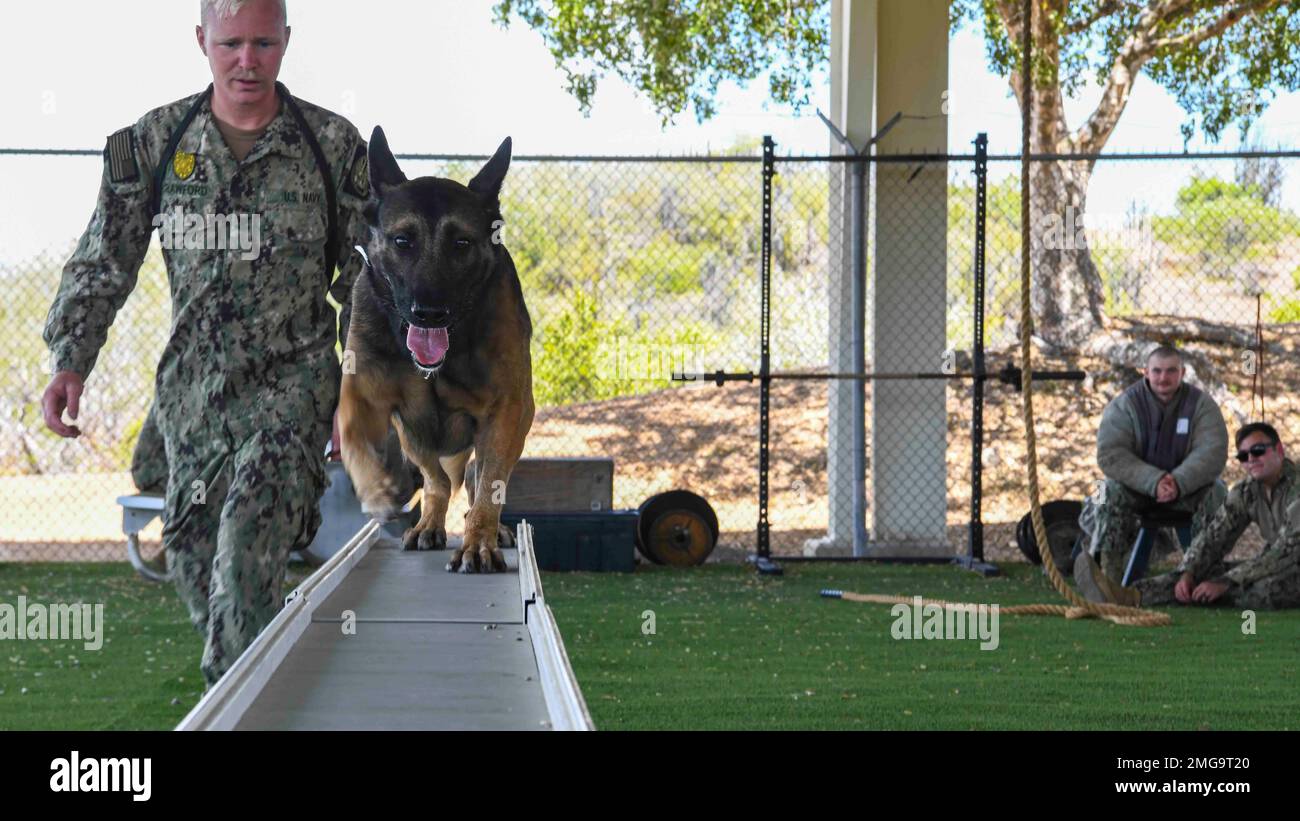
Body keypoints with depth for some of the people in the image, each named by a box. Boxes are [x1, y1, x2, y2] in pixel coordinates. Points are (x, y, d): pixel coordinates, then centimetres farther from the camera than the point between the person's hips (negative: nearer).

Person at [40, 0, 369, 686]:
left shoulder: (333, 145, -2)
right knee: (191, 558, 10)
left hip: (293, 380, -4)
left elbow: (365, 275, 4)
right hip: (191, 389, 4)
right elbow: (103, 262, 6)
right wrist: (70, 360, -6)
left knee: (247, 554, -23)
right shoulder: (153, 141, 3)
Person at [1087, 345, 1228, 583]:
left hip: (1188, 485, 0)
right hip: (1138, 485, 0)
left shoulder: (1201, 404, -6)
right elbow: (1109, 454, -18)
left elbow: (1212, 452, -17)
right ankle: (1107, 570, -32)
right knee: (1113, 491, -30)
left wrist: (1179, 482, -34)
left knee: (1214, 492, -29)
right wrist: (1154, 482, -31)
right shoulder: (1125, 405, -8)